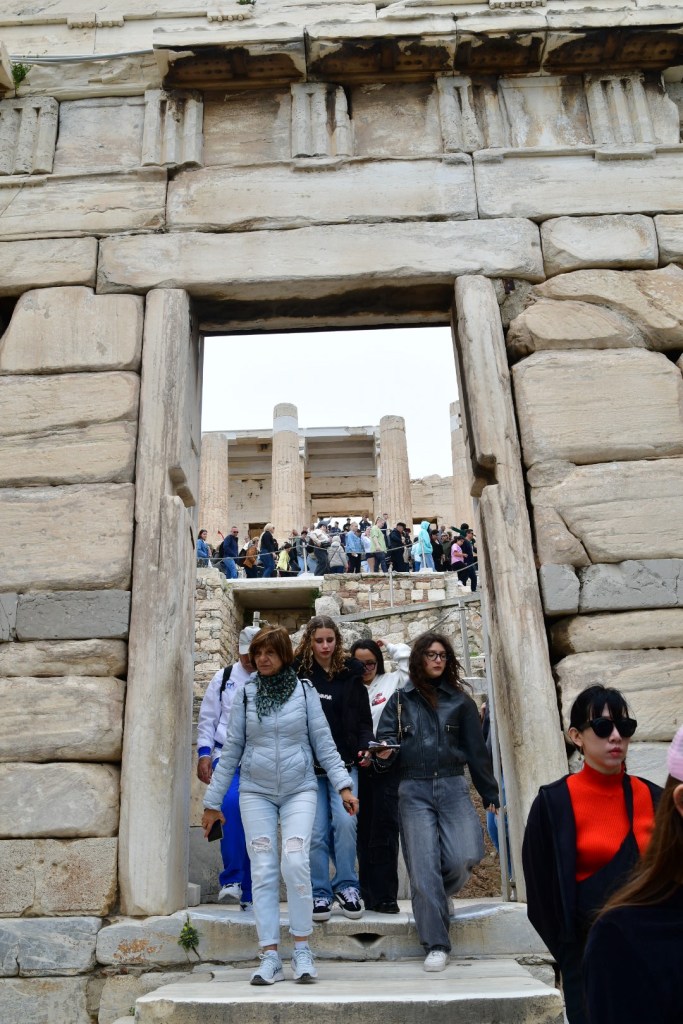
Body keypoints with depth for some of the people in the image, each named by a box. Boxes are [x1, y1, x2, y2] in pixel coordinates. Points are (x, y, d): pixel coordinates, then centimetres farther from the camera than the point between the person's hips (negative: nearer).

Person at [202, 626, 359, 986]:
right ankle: (269, 957, 7)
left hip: (299, 790, -1)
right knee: (263, 871, -1)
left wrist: (343, 785, -7)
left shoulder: (304, 691, 0)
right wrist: (213, 801, 9)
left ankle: (302, 949, 2)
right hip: (256, 792, 2)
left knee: (295, 863, -14)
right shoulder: (246, 695, 3)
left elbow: (324, 743, 1)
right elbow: (231, 750, 8)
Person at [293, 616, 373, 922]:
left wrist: (365, 747, -7)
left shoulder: (350, 672, 6)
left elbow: (363, 718, 9)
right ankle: (320, 892, 14)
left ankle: (346, 886, 5)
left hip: (344, 762, 1)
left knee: (345, 821, -12)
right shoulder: (297, 673, 0)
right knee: (317, 830, -1)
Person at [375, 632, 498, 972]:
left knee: (464, 858, -11)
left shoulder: (460, 700, 11)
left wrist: (489, 794, 11)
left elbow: (476, 749, 11)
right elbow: (386, 737, 5)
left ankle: (439, 896, 23)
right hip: (414, 791, -1)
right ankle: (436, 944, 9)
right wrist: (385, 751, -19)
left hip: (452, 787, 1)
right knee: (423, 865, -4)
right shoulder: (401, 699, 9)